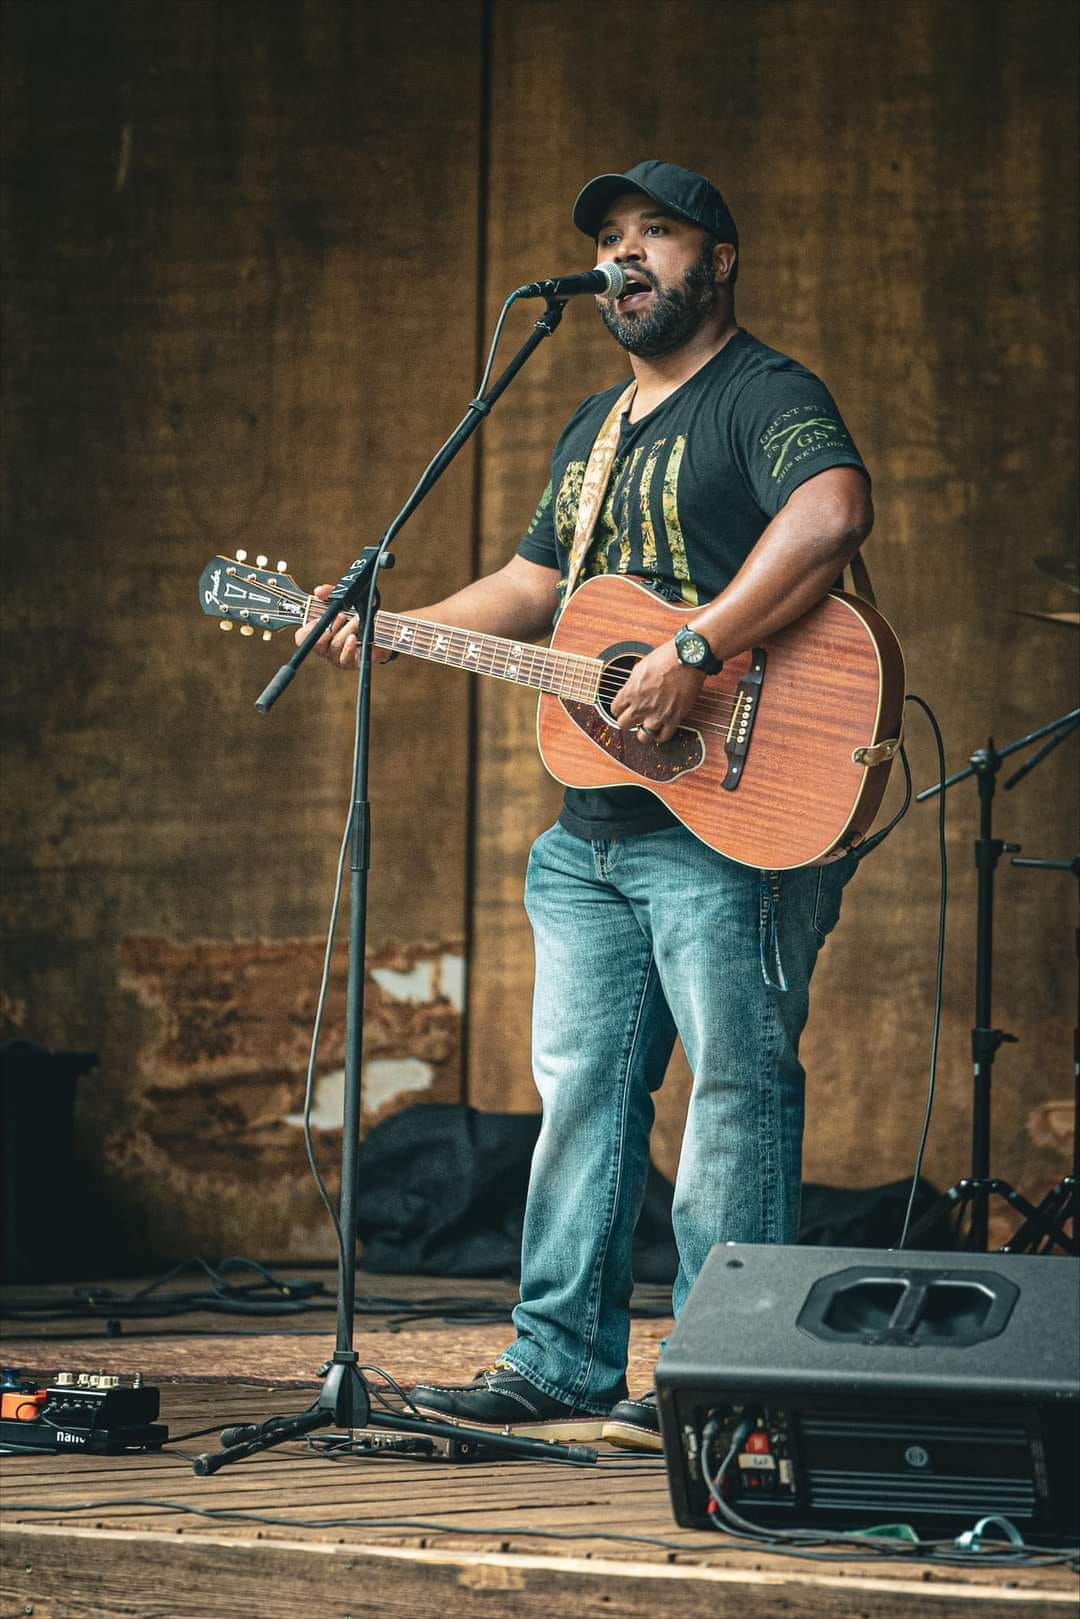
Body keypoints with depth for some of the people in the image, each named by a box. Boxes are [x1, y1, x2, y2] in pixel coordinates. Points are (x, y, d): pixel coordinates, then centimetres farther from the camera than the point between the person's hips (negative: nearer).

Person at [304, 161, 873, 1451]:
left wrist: (696, 651, -30)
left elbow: (832, 513, -26)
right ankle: (561, 1366, 15)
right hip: (596, 824, 9)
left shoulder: (764, 397, -7)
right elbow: (532, 586, 29)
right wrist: (387, 629, 15)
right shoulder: (594, 430, 22)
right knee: (581, 1090, 9)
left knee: (737, 1089, -7)